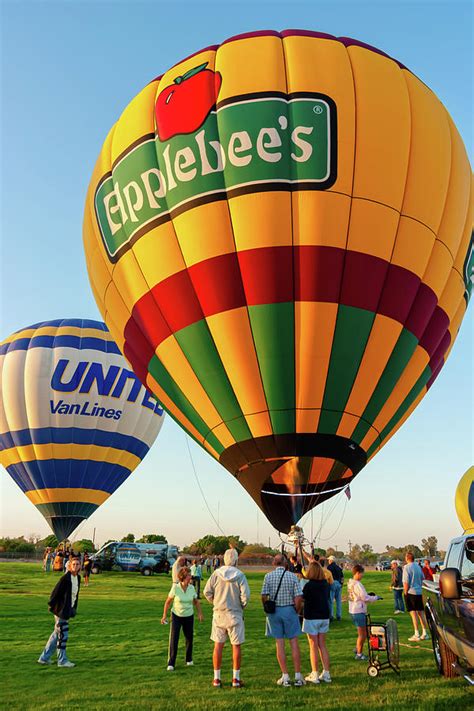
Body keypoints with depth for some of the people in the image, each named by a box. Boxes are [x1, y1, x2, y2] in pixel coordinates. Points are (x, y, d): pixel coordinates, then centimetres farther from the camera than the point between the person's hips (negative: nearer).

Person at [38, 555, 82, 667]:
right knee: (63, 634, -1)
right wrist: (51, 605, -12)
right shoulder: (65, 578, -20)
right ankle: (62, 660, 11)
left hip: (68, 610, 8)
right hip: (61, 610, -8)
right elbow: (55, 592, -16)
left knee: (57, 633, 16)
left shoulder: (78, 578, 4)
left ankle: (44, 657, 28)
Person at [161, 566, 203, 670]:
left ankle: (189, 659, 32)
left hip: (189, 616, 3)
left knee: (189, 638, 10)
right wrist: (164, 615, -5)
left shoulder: (192, 588, -10)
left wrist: (200, 613, -1)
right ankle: (171, 664, 4)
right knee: (173, 639, -7)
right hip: (176, 616, -3)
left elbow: (196, 601, 4)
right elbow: (168, 601, -7)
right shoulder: (175, 588, -19)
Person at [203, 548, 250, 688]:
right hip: (234, 614, -2)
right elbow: (245, 595, -15)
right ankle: (236, 679, 14)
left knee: (218, 646, 10)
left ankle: (217, 678, 16)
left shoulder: (216, 574, -6)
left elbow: (207, 591, -5)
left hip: (219, 613, 2)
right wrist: (242, 606, 5)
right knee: (236, 646, 9)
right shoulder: (240, 576, -11)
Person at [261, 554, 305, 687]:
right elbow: (299, 597, -9)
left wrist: (267, 610, 7)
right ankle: (298, 676, 11)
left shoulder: (268, 576, -4)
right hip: (289, 610, 0)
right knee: (294, 643, 8)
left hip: (274, 611, 0)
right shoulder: (292, 576, -5)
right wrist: (296, 611, 5)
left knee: (280, 644, 7)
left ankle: (285, 677, 10)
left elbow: (264, 596, -8)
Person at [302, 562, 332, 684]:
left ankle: (314, 675, 7)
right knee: (322, 645, 14)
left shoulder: (308, 585, -17)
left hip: (311, 618, -5)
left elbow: (302, 599, -13)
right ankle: (326, 673, 18)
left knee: (313, 646, 3)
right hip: (324, 617, 5)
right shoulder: (325, 584, 0)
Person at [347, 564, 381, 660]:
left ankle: (357, 649, 27)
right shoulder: (357, 584, -20)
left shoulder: (350, 583, 8)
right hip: (359, 611, -9)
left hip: (352, 611, 9)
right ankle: (359, 654, 13)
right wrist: (375, 597, -3)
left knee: (363, 633, 21)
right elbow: (365, 598, -18)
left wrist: (368, 596, 8)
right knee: (362, 634, 4)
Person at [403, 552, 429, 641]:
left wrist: (405, 593, -7)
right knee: (421, 612, 13)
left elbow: (406, 582, -17)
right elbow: (422, 579, 17)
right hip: (419, 592, 7)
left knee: (413, 613, -2)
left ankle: (416, 634, 0)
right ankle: (424, 633, 18)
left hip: (411, 592, -7)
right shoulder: (418, 566, 8)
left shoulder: (406, 567, -14)